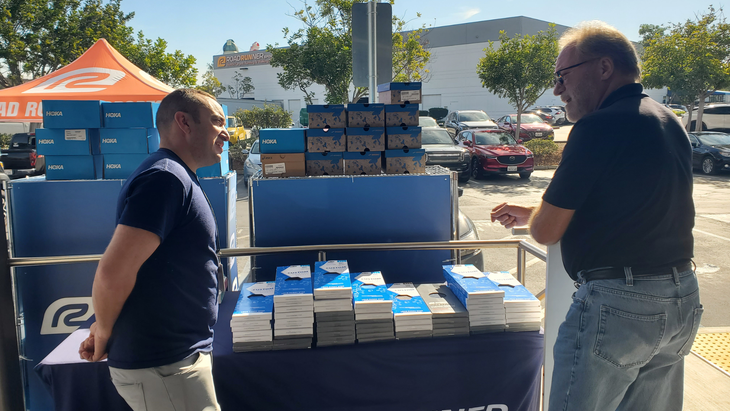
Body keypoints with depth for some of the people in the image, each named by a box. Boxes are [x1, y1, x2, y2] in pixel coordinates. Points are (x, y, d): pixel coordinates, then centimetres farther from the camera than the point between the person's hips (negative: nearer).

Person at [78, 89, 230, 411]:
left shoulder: (177, 178, 13)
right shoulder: (165, 177, -20)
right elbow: (113, 273, -26)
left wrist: (106, 329, 13)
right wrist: (105, 333, -8)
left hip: (180, 356, 9)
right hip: (164, 369, -9)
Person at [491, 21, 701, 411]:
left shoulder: (598, 127, -17)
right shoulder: (669, 123, 12)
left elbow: (546, 231, -14)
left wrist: (533, 214, 10)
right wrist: (529, 211, 25)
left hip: (617, 303, -9)